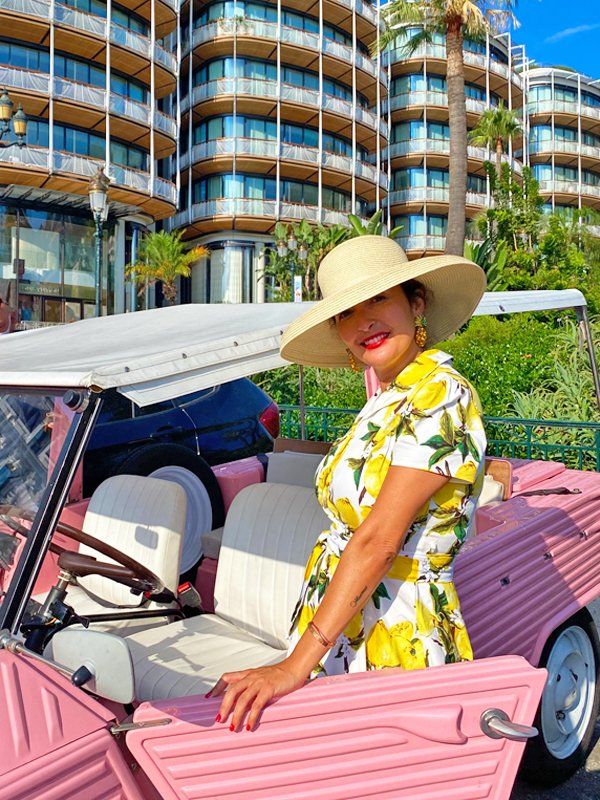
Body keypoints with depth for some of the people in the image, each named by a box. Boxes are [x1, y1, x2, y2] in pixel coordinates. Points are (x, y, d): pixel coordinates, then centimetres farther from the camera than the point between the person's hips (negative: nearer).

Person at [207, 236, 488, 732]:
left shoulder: (441, 396, -18)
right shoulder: (384, 405, 9)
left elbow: (378, 541, -24)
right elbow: (354, 536, 5)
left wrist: (294, 667, -24)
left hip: (395, 643, -7)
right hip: (336, 632, 7)